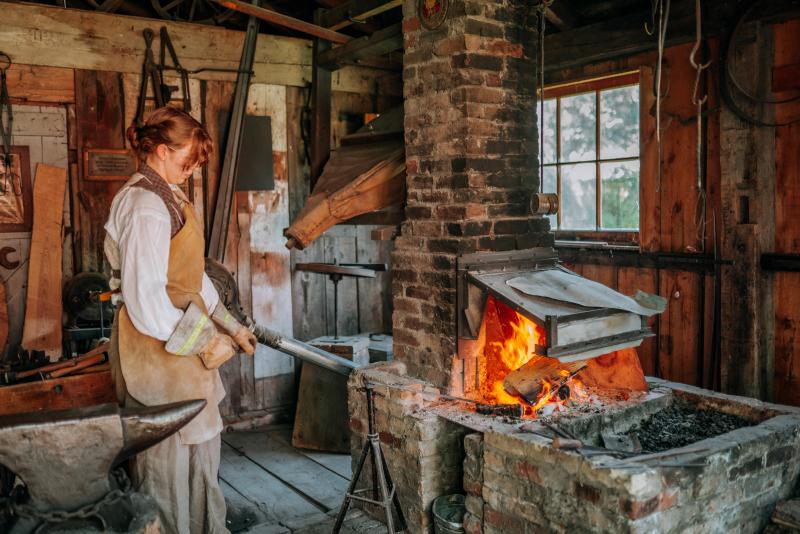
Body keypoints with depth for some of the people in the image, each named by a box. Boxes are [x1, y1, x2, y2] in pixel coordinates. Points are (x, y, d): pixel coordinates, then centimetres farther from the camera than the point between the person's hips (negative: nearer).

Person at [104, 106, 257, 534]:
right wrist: (203, 341, -16)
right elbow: (145, 297, -24)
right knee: (169, 453, 5)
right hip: (159, 345, -10)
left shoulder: (166, 197, 12)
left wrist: (229, 325, 13)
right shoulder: (145, 206, -19)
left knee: (201, 444, 20)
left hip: (181, 336, 10)